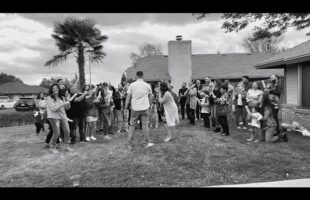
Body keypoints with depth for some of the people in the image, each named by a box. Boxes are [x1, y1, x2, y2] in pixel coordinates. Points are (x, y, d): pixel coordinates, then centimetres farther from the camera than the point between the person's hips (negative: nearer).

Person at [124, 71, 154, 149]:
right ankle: (147, 142, 15)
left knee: (132, 125, 9)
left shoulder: (132, 85, -2)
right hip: (145, 108, 0)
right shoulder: (147, 85, 1)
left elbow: (128, 97, -1)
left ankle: (128, 143, 11)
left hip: (135, 108, 0)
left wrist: (126, 108, 6)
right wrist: (149, 105, 28)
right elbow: (150, 96, 12)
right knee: (145, 125, 7)